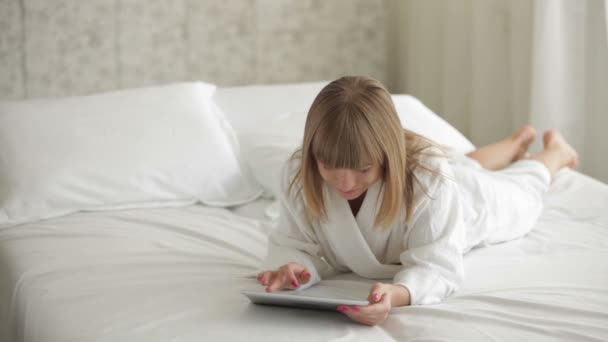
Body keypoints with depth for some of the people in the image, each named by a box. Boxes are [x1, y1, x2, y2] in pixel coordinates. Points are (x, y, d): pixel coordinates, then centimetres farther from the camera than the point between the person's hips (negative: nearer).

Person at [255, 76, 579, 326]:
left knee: (516, 195, 33)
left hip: (469, 198, -4)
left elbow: (436, 267, -52)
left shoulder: (428, 180, -52)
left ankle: (555, 150, 65)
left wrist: (397, 295, -75)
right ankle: (520, 138, 70)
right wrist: (292, 267, -61)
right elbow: (294, 243, -35)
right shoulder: (298, 174, -43)